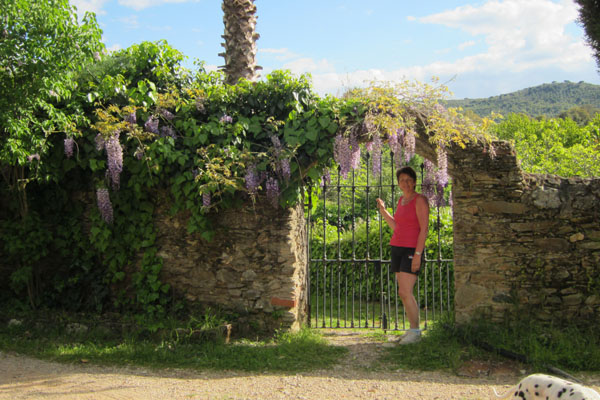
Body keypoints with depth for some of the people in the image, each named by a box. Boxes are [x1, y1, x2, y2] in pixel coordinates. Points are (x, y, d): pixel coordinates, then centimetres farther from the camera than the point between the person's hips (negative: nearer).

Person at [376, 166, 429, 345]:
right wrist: (383, 211, 16)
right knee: (405, 293, 8)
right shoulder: (401, 200, 14)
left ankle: (415, 332, -4)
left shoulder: (420, 200, -10)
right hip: (398, 249, 8)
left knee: (405, 293, -14)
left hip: (412, 250, -8)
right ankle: (413, 330, 15)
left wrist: (417, 254, -21)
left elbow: (424, 229, -15)